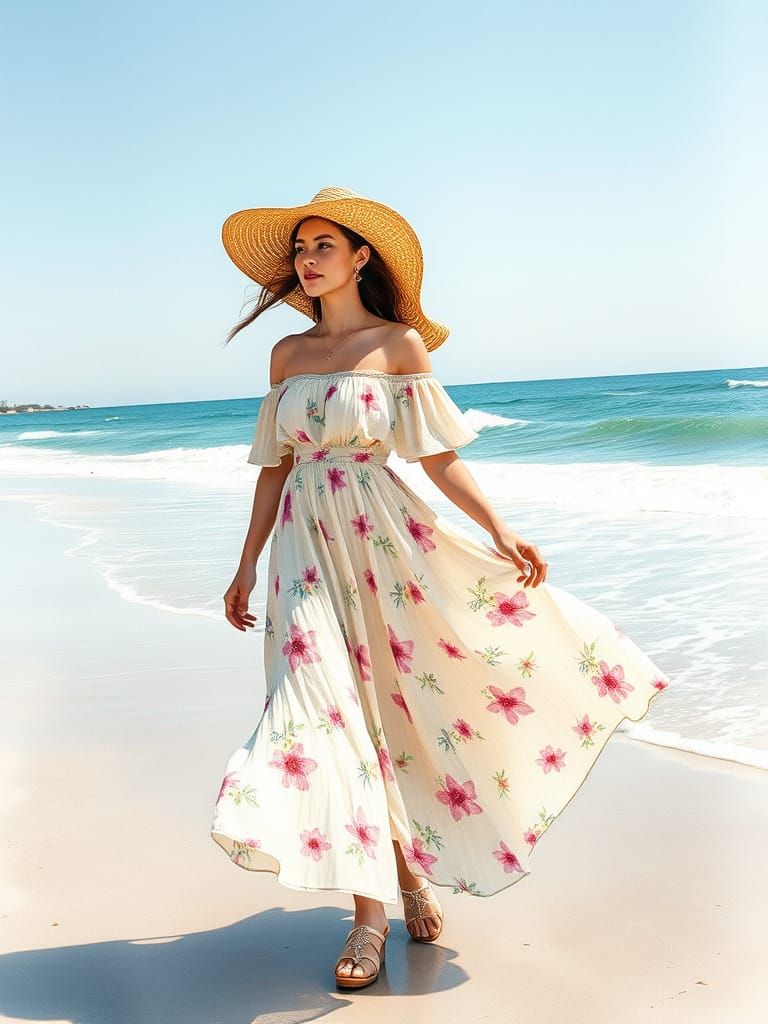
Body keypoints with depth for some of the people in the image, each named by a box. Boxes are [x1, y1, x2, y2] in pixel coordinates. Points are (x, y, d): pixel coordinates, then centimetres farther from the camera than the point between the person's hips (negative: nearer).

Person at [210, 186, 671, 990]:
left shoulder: (400, 342, 1)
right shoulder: (287, 354, 11)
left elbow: (437, 457, -2)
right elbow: (275, 467, 13)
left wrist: (498, 530, -13)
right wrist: (247, 564, 12)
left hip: (385, 534, -3)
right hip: (307, 545, 3)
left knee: (390, 695, -2)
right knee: (329, 702, -4)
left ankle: (410, 860, 25)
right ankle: (373, 905, 6)